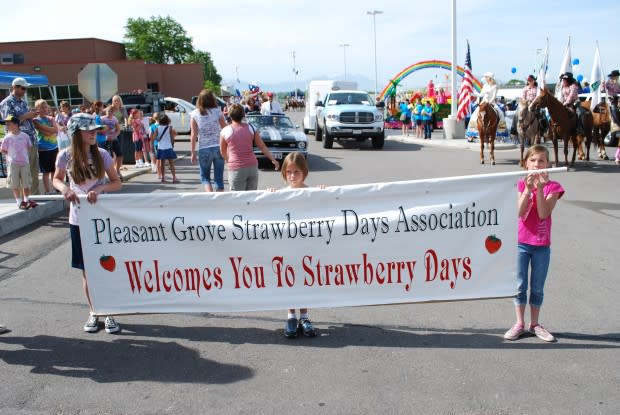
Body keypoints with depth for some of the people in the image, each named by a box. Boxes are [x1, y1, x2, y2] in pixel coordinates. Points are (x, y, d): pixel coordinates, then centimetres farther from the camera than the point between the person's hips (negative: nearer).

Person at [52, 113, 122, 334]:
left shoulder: (101, 154, -5)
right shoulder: (66, 156, -5)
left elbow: (117, 182, -1)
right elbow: (57, 180, 9)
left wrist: (99, 189, -19)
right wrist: (64, 189, -12)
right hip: (79, 219, 1)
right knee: (87, 270, 10)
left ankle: (109, 313, 14)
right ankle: (93, 313, 25)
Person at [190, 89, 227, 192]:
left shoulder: (195, 114, -4)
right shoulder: (217, 111, -3)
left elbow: (193, 135, -5)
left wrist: (193, 152, 1)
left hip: (204, 150, 0)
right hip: (218, 148, 1)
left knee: (205, 177, 15)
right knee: (219, 178, 9)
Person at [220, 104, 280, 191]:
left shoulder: (225, 131, -2)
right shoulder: (251, 128, 4)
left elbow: (223, 151, 11)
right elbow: (262, 147, 8)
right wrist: (273, 160, 17)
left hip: (236, 169, -3)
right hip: (252, 167, 3)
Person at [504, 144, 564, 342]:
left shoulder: (552, 187, -4)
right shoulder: (521, 184, -1)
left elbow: (544, 214, -17)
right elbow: (519, 212, -14)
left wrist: (539, 188, -23)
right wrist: (528, 189, -23)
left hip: (542, 245, 0)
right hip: (521, 242, 0)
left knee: (537, 288, 8)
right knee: (520, 286, 5)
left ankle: (534, 324, 22)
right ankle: (519, 324, 16)